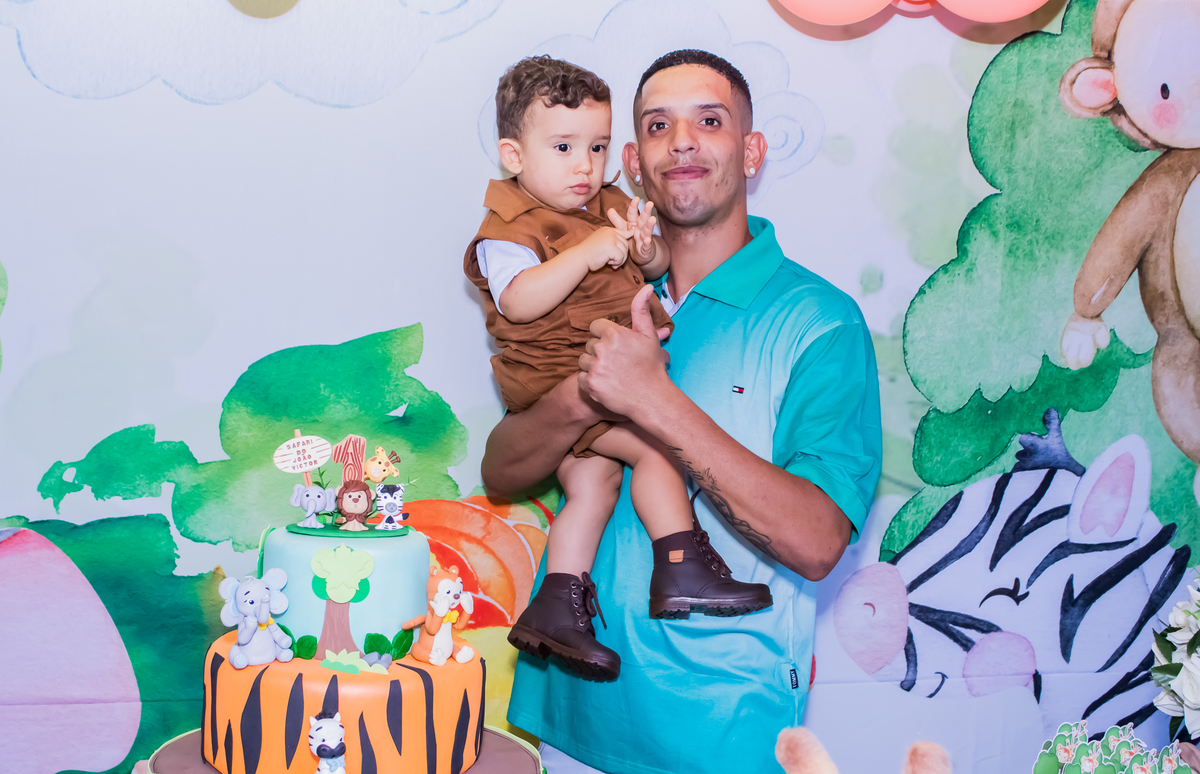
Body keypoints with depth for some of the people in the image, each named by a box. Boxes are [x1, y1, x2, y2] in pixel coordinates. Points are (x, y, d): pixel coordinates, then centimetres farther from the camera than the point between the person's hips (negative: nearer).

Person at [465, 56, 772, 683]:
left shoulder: (607, 205, 12)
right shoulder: (510, 229, -13)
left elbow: (656, 266, 15)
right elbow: (517, 302, -29)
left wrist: (646, 247, -9)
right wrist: (587, 253, -34)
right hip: (560, 382, -8)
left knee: (594, 484, 5)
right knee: (658, 443, -19)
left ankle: (556, 607, 9)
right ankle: (681, 572, -13)